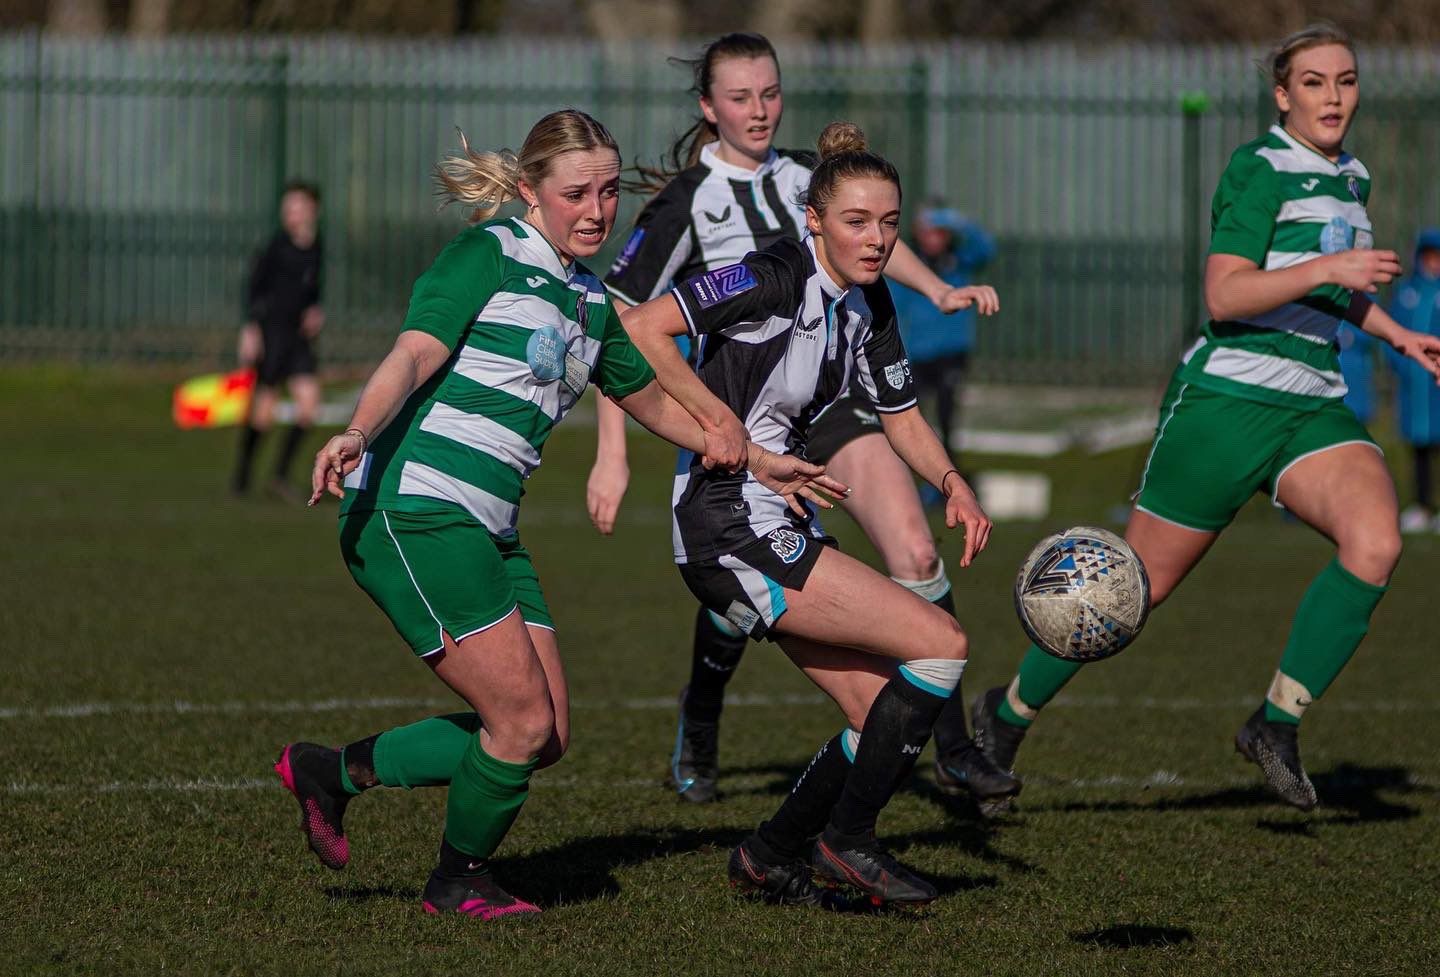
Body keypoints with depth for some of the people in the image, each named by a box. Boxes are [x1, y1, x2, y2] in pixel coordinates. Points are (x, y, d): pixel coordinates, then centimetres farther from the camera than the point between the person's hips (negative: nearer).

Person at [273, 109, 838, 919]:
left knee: (548, 735, 5)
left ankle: (337, 771, 17)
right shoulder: (489, 256, -6)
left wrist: (756, 459, 33)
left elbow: (652, 398, 32)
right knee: (524, 722, -9)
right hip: (414, 512, -9)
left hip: (489, 531, 9)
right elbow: (414, 357, -18)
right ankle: (460, 881, 16)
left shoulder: (591, 300, 17)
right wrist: (356, 436, -36)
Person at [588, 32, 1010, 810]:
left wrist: (940, 291, 12)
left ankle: (953, 750, -7)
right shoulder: (684, 202, -9)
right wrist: (612, 454, -15)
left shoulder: (804, 177, 7)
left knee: (915, 554, -13)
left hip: (828, 399, 4)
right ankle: (697, 739, 29)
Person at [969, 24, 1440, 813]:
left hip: (1313, 407, 6)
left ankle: (1277, 723, -10)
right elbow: (1224, 296, -21)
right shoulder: (1259, 169, -12)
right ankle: (1008, 712, 23)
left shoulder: (1350, 177, 14)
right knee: (1141, 585, 2)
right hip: (1227, 398, -6)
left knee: (1375, 546, -21)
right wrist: (1331, 267, -27)